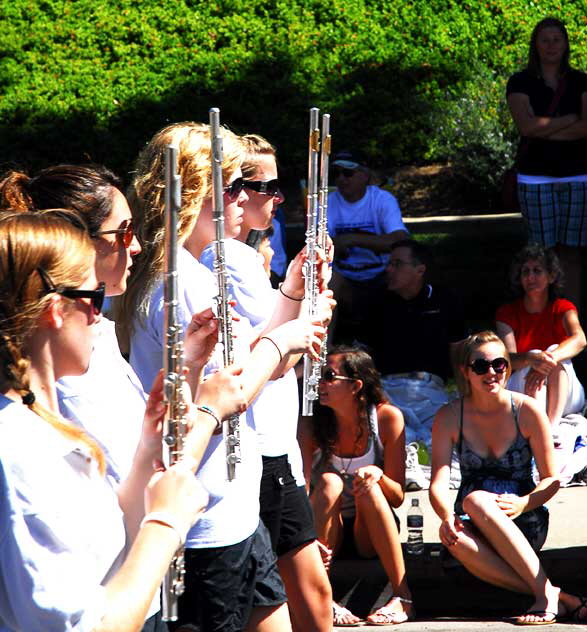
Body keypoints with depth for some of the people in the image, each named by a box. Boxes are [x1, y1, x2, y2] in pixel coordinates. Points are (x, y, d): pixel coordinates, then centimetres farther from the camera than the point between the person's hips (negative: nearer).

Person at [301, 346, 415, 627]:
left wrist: (378, 475, -31)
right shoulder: (312, 423, -8)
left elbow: (397, 497, -7)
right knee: (329, 482, -29)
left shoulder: (386, 417, -9)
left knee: (368, 488, -31)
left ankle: (402, 598, -32)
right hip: (326, 531, 0)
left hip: (372, 533, 0)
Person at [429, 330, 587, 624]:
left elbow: (551, 479, 0)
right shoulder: (449, 417, 2)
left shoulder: (526, 410, -2)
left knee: (475, 500, -33)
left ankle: (546, 593, -36)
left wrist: (523, 503, -21)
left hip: (526, 522, -2)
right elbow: (438, 482, -7)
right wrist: (447, 517, -29)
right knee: (453, 536, -35)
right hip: (475, 525, 2)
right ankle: (557, 598, -38)